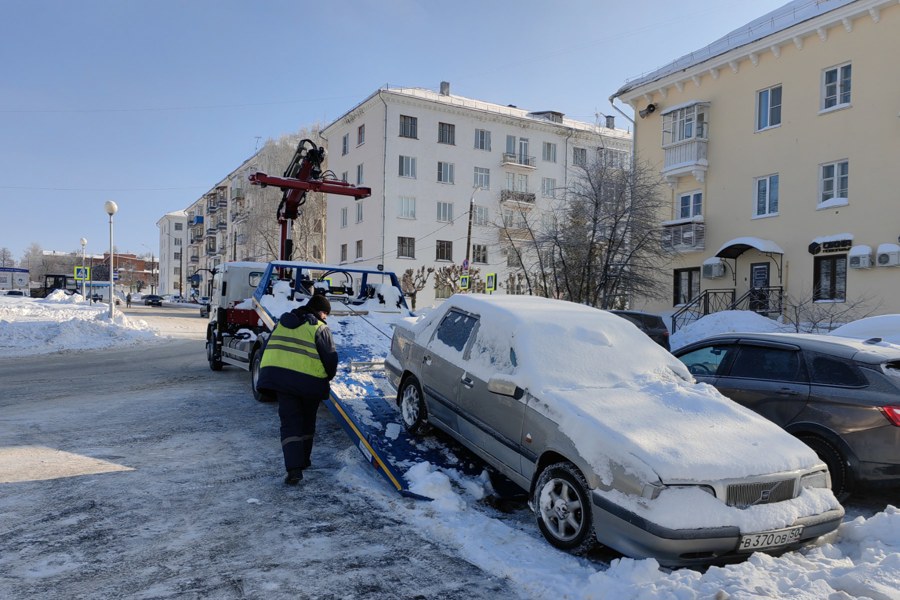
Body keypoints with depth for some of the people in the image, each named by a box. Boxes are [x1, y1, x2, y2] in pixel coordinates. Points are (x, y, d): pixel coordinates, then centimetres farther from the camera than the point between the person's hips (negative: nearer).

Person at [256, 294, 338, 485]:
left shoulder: (283, 322, 14)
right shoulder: (320, 329, -4)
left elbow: (269, 349, 19)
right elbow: (330, 358, -5)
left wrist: (269, 373, 28)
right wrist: (327, 378, 15)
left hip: (279, 377, 3)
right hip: (310, 382, -3)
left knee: (290, 423, 1)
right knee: (307, 423, 19)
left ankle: (294, 468, -13)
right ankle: (303, 460, 31)